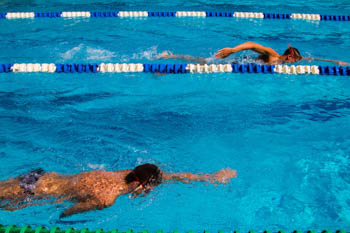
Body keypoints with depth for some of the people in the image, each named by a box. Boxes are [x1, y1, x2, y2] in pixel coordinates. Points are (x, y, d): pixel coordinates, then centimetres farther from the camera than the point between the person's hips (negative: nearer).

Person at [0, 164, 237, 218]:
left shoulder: (127, 174, -10)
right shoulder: (106, 198, -30)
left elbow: (173, 176, -1)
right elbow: (65, 214, -19)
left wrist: (212, 177, 1)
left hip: (43, 176, 7)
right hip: (33, 191, -7)